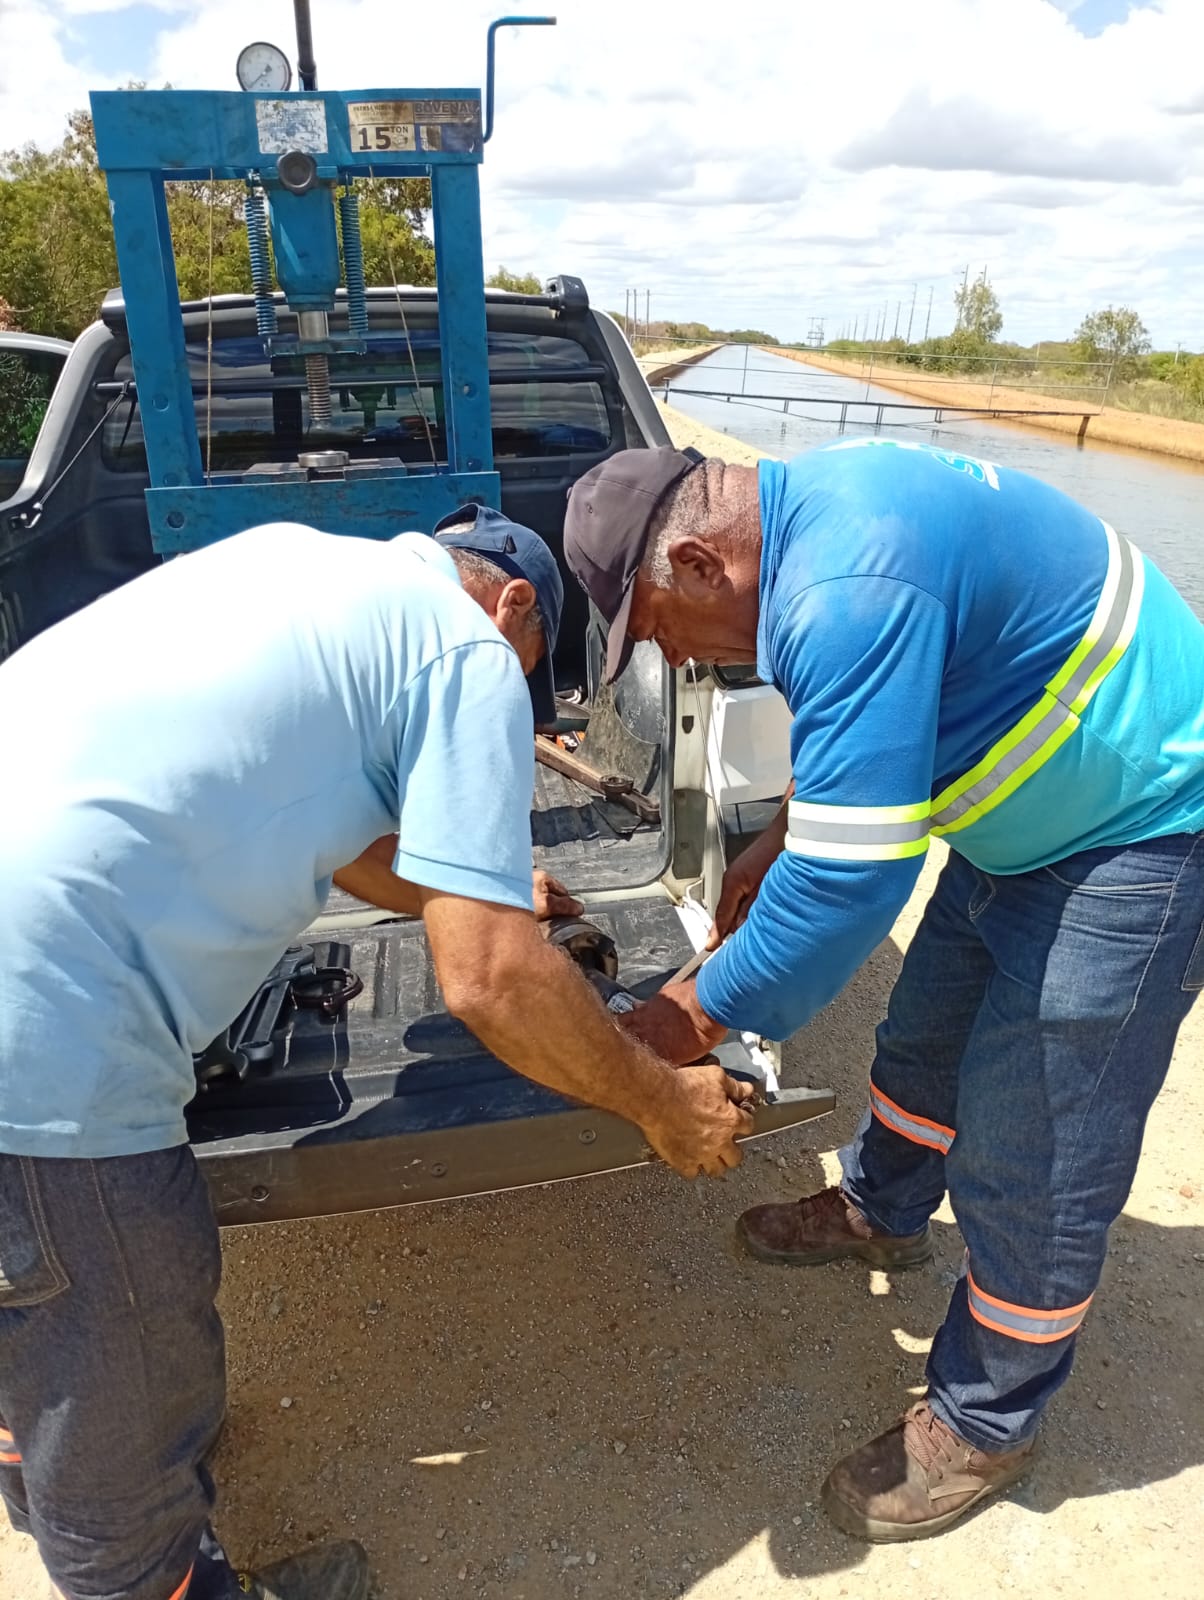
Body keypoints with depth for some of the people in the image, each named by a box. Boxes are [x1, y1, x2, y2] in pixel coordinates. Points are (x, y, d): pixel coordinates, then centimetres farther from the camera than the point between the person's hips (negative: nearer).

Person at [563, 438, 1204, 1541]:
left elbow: (851, 876, -32)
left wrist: (698, 1015, -19)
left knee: (1033, 1164, 2)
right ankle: (881, 1214, 49)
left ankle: (985, 1427, 25)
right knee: (929, 1035, 23)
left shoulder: (849, 593, -34)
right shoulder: (809, 501, 0)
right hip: (1038, 804, 10)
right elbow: (863, 726, 14)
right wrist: (780, 845, 10)